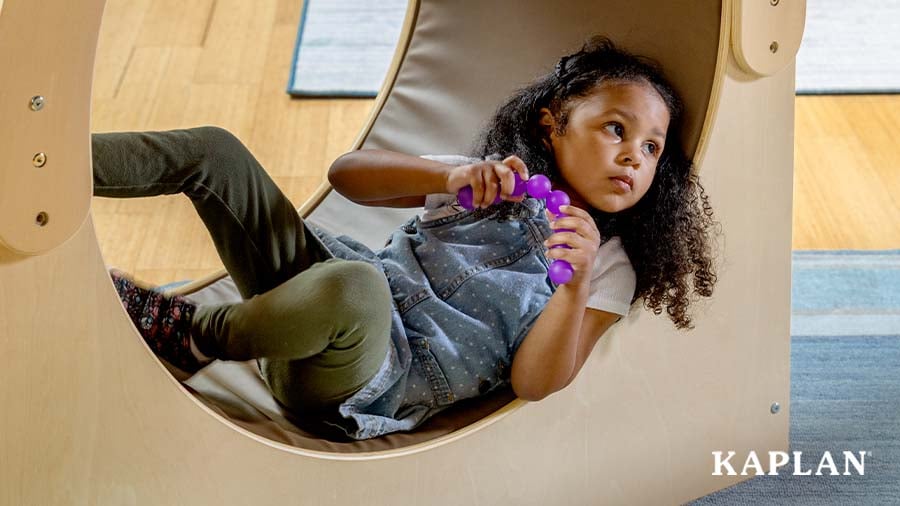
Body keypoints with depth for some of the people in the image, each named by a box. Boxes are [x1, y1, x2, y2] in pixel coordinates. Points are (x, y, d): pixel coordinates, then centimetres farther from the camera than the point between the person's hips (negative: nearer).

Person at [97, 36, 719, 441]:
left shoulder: (609, 269, 4)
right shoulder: (490, 183, 13)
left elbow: (534, 383, -7)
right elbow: (347, 172, 5)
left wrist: (577, 285, -24)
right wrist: (452, 178, -14)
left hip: (375, 386, -4)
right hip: (314, 305, 5)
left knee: (357, 287, -41)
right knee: (216, 151, -9)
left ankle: (189, 334, -16)